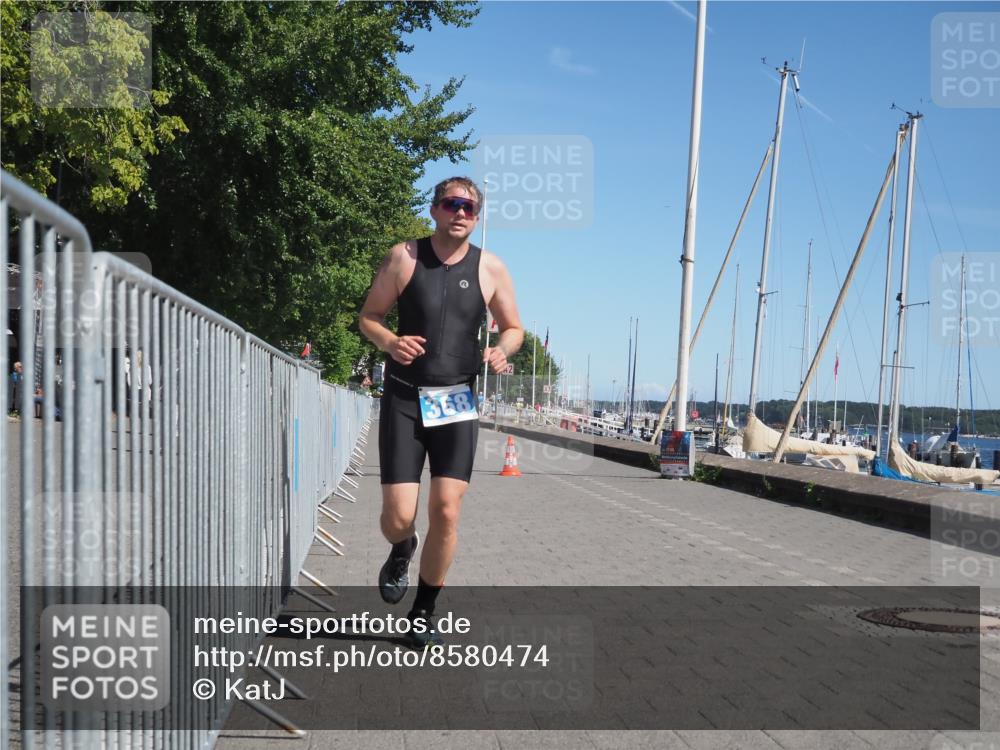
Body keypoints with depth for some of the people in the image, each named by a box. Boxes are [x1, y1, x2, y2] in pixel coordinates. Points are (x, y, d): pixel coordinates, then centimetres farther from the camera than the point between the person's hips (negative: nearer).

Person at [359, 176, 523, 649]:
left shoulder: (490, 269, 2)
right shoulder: (404, 257, -1)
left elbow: (513, 328, 13)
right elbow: (369, 317, 5)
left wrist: (502, 350, -10)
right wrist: (390, 342, -17)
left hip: (458, 402, 1)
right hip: (404, 397, -1)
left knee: (446, 511, -6)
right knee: (398, 516, -6)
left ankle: (423, 613, 15)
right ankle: (401, 552, 34)